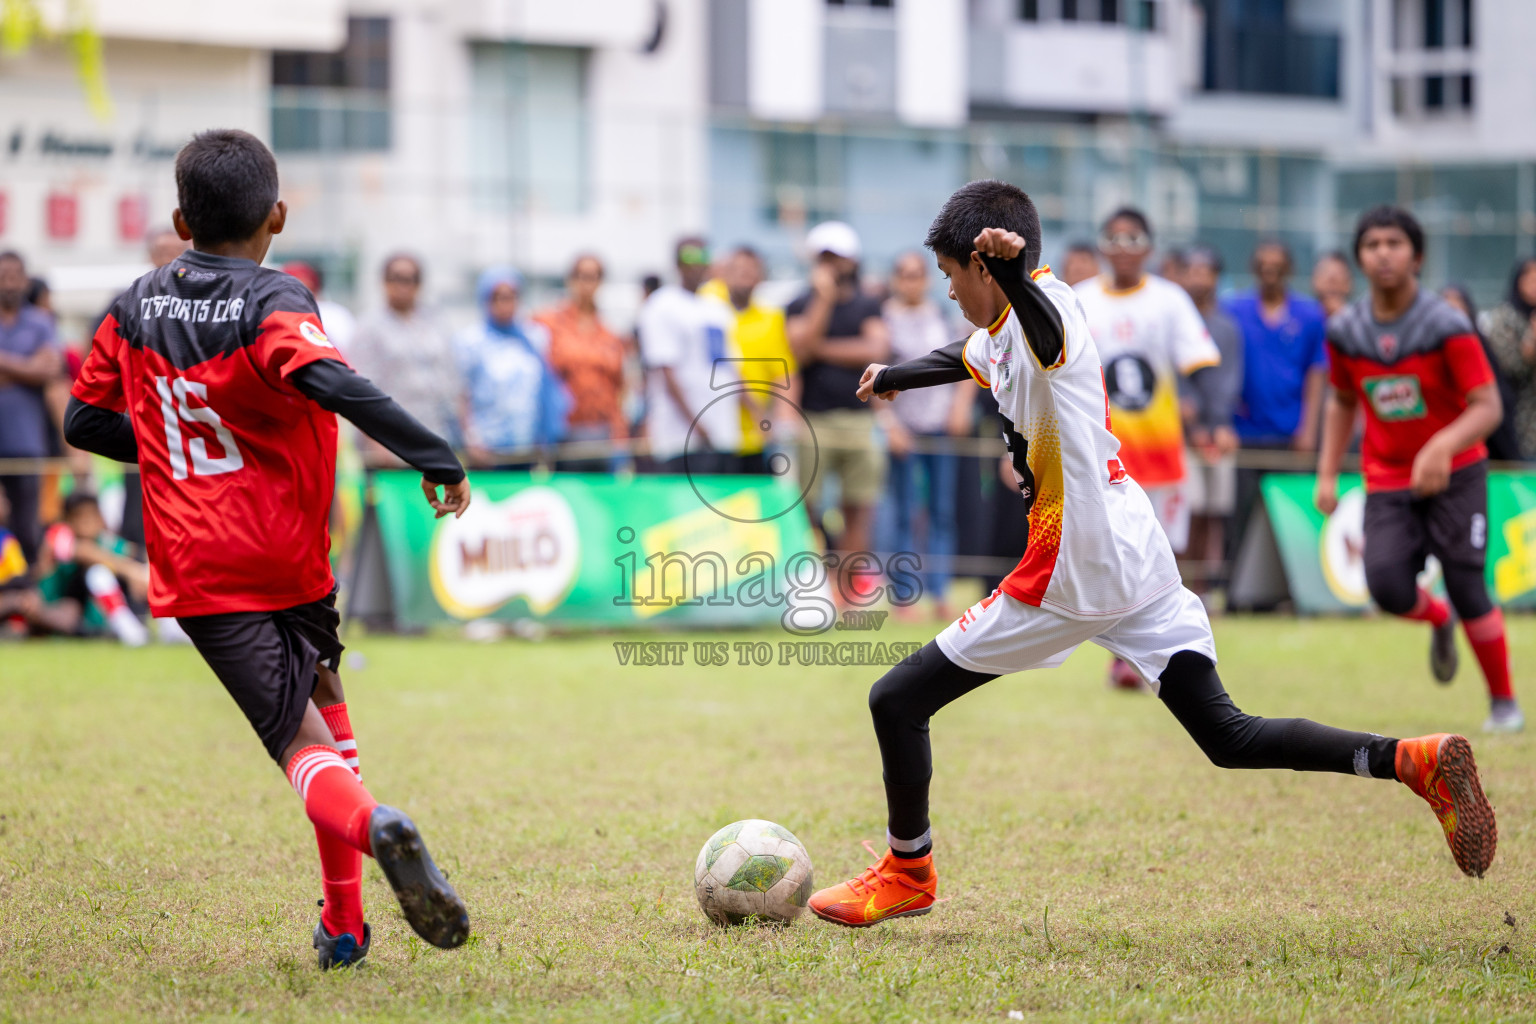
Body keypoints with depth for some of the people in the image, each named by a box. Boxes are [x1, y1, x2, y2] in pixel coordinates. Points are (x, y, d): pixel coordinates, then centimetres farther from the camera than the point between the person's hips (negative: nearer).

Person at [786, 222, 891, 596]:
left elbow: (876, 350, -5)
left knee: (856, 510, 1)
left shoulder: (867, 307, 11)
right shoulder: (801, 306, 7)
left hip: (858, 420, 2)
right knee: (804, 508, -4)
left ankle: (851, 591, 5)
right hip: (813, 421, -2)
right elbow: (800, 349, -10)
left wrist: (822, 348, -7)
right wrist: (824, 298, -10)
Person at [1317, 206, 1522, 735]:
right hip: (1387, 480, 3)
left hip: (1455, 473, -3)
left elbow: (1488, 406, -20)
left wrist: (1443, 447, -37)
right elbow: (1342, 402, 14)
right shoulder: (1345, 331, -2)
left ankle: (1504, 702, 10)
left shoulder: (1447, 327, -16)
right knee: (1386, 583, -17)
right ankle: (1439, 620, 19)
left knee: (1467, 588, -8)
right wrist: (1327, 474, 7)